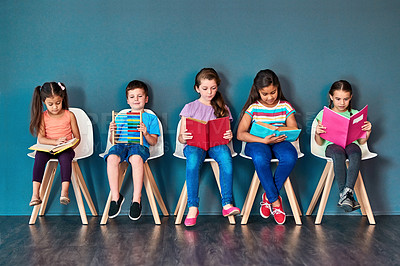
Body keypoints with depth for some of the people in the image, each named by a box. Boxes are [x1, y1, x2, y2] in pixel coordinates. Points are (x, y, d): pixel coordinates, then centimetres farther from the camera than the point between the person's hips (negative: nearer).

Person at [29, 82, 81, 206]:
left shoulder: (69, 115, 3)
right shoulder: (43, 117, 5)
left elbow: (77, 137, 5)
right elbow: (41, 139, -4)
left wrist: (71, 146, -17)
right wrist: (56, 141, -22)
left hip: (65, 149, -1)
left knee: (65, 156, -35)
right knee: (39, 155, -31)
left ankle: (64, 192, -41)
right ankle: (35, 194, -36)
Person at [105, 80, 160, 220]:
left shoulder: (151, 118, 19)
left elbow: (153, 142, 10)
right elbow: (113, 140, 22)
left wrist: (145, 133, -11)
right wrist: (112, 132, 0)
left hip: (140, 145, -3)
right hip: (122, 144, 3)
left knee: (136, 158, -40)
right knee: (112, 157, -34)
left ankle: (136, 199, -35)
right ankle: (115, 197, -26)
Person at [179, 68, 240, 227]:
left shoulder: (222, 108, 19)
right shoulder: (190, 108, 13)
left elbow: (226, 133, 13)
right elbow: (181, 138, 8)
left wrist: (229, 136, -12)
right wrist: (183, 138, -17)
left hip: (216, 144, 1)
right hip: (194, 144, -1)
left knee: (225, 157, -35)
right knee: (193, 159, -38)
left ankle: (227, 204, -36)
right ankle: (192, 207, -35)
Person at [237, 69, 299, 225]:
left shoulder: (285, 107, 7)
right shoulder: (253, 108, 1)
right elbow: (240, 134, -7)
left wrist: (284, 135, -19)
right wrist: (264, 140, -20)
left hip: (280, 142, 2)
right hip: (257, 142, -2)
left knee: (290, 157, -34)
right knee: (260, 159, -38)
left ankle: (268, 196, -17)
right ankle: (275, 201, -22)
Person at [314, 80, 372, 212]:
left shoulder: (355, 114, 18)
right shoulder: (324, 114, 14)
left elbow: (361, 141, 18)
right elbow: (320, 143, 12)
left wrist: (367, 131, -2)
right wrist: (317, 133, -9)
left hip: (351, 144, 1)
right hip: (332, 145, -1)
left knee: (355, 152, -37)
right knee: (338, 153, -39)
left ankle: (347, 191, -47)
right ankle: (345, 195, -41)